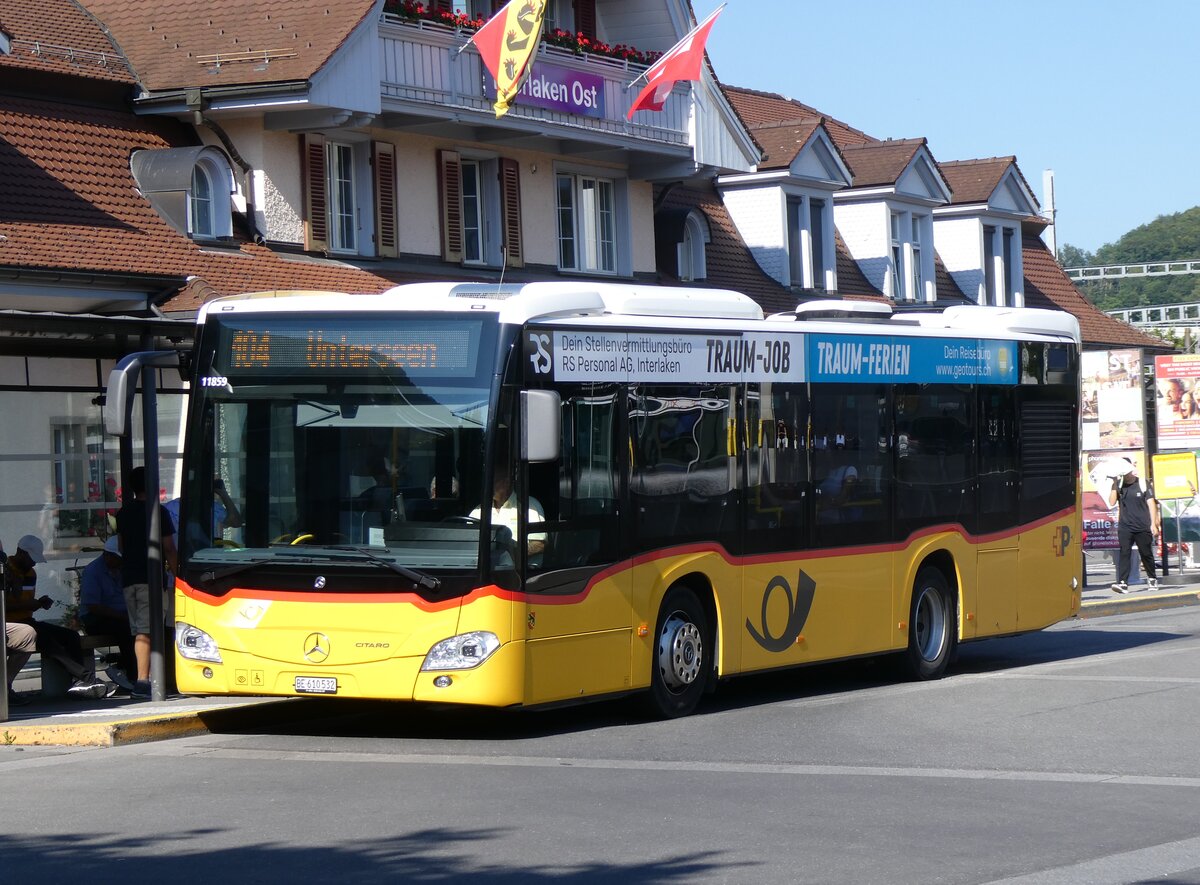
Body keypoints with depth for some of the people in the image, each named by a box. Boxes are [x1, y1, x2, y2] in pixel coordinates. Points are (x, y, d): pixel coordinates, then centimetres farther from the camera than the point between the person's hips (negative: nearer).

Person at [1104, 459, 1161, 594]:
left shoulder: (1142, 484, 0)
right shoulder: (1119, 485, 6)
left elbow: (1151, 504, 0)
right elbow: (1112, 502, -4)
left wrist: (1153, 524, -7)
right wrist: (1114, 484, -11)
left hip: (1142, 527, -2)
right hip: (1124, 527, 2)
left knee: (1146, 554, 8)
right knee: (1124, 554, -9)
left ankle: (1152, 579, 28)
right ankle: (1122, 583, -15)